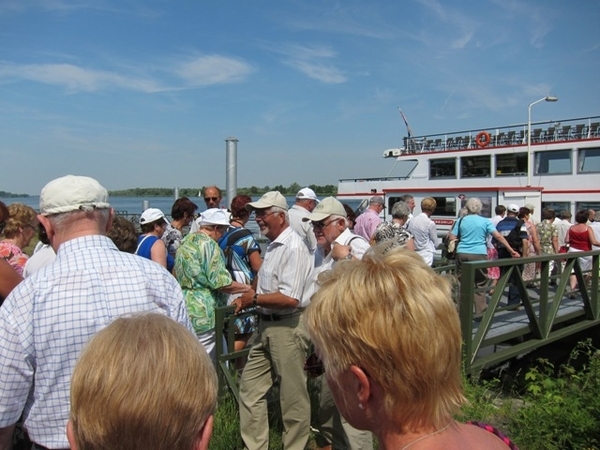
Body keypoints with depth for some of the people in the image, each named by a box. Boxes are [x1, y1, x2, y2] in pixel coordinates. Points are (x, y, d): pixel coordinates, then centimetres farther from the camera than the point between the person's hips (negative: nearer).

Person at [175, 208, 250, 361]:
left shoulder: (185, 242, 14)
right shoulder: (208, 244, -14)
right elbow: (221, 283, -18)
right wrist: (248, 288, -7)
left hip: (184, 311, 9)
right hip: (202, 315, -9)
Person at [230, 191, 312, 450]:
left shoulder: (293, 247, -19)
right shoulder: (273, 246, 12)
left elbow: (289, 299, -26)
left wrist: (254, 299, -14)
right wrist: (247, 299, 4)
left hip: (287, 327, -10)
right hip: (267, 324, 10)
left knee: (292, 395, 6)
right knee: (250, 387, 14)